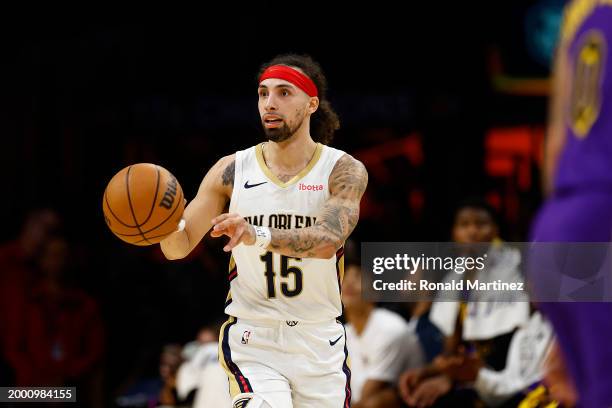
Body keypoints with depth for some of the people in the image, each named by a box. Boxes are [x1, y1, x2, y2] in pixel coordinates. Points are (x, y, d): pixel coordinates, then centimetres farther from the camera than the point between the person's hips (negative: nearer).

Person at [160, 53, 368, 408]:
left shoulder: (344, 171, -7)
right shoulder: (232, 171, 1)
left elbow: (327, 240, -24)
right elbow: (180, 246, 1)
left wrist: (258, 236, -41)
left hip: (319, 342, 1)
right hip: (252, 341, -1)